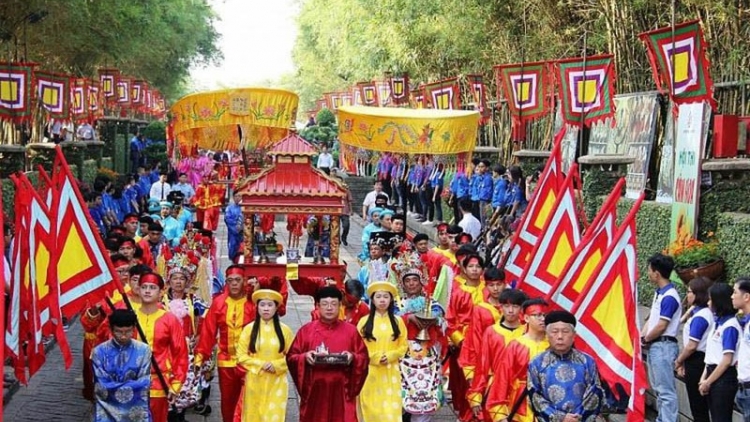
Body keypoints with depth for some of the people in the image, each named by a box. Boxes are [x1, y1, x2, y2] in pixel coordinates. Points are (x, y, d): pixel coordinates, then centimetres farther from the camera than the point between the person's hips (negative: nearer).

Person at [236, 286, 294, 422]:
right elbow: (241, 356, 0)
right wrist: (260, 365, -12)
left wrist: (276, 365, -13)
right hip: (254, 381, 0)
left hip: (276, 382, 0)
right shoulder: (249, 329, 1)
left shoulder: (284, 330, 3)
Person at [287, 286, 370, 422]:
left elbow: (364, 357, 6)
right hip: (314, 391, 0)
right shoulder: (306, 330, 5)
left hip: (342, 391, 0)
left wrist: (352, 357, -14)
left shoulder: (350, 330, 6)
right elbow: (291, 357, 6)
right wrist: (304, 357, -14)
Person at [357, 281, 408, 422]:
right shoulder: (364, 321, 4)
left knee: (391, 408, -4)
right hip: (370, 372, -1)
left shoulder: (397, 321, 9)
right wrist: (375, 358, -13)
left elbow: (403, 346, 7)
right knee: (371, 407, -1)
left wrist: (390, 356, -10)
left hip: (390, 372, 1)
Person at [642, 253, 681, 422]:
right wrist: (641, 337, 2)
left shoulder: (669, 297, -18)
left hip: (663, 346, -10)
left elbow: (661, 327, -19)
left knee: (666, 390, -7)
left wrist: (644, 340, -5)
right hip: (654, 345, 10)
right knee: (658, 388, 17)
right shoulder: (659, 293, 12)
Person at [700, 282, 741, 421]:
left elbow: (727, 361, -18)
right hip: (713, 374, 8)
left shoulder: (730, 326, -16)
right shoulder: (717, 322, 9)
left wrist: (708, 382, -12)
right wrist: (704, 377, 5)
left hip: (724, 378, -8)